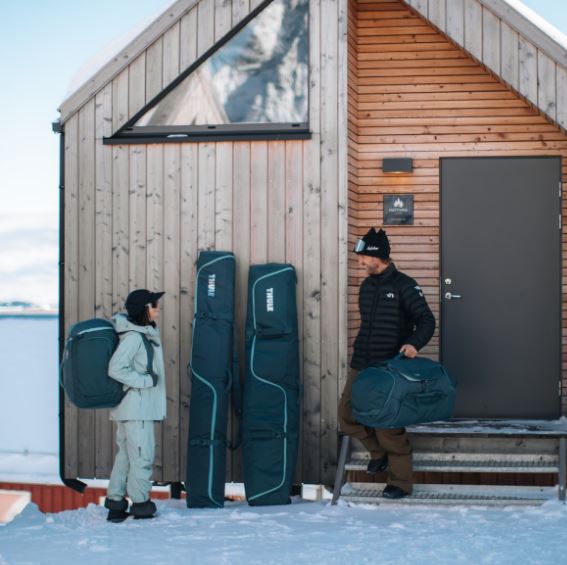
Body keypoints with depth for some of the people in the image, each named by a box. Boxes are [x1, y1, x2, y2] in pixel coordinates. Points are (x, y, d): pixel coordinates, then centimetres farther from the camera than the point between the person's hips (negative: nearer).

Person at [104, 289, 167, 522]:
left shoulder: (145, 333, 11)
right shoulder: (133, 337, -17)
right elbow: (116, 369, -23)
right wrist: (146, 380, -17)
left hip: (139, 406, 10)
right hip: (136, 406, -10)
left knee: (125, 454, 13)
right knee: (142, 455, -1)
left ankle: (115, 503, 18)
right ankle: (140, 503, 9)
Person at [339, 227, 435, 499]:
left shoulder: (403, 286, -9)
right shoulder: (366, 286, 13)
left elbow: (426, 321, -13)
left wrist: (413, 343, -31)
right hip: (360, 365, 7)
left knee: (389, 425, -7)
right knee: (347, 415, 2)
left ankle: (400, 482, 5)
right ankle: (380, 453, 25)